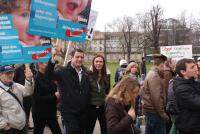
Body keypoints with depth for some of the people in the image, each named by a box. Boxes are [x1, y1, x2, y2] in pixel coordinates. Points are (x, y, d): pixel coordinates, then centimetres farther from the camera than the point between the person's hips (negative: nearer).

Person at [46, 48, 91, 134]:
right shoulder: (63, 72, -10)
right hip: (69, 113, -5)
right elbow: (48, 75, -25)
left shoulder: (85, 72, 6)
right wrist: (53, 60, -40)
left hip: (83, 112, 6)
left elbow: (89, 90, 9)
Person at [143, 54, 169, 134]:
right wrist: (162, 113, -19)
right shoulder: (155, 76, -18)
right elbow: (156, 97, -23)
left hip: (149, 109, 10)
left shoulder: (151, 74, 14)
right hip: (154, 111, -10)